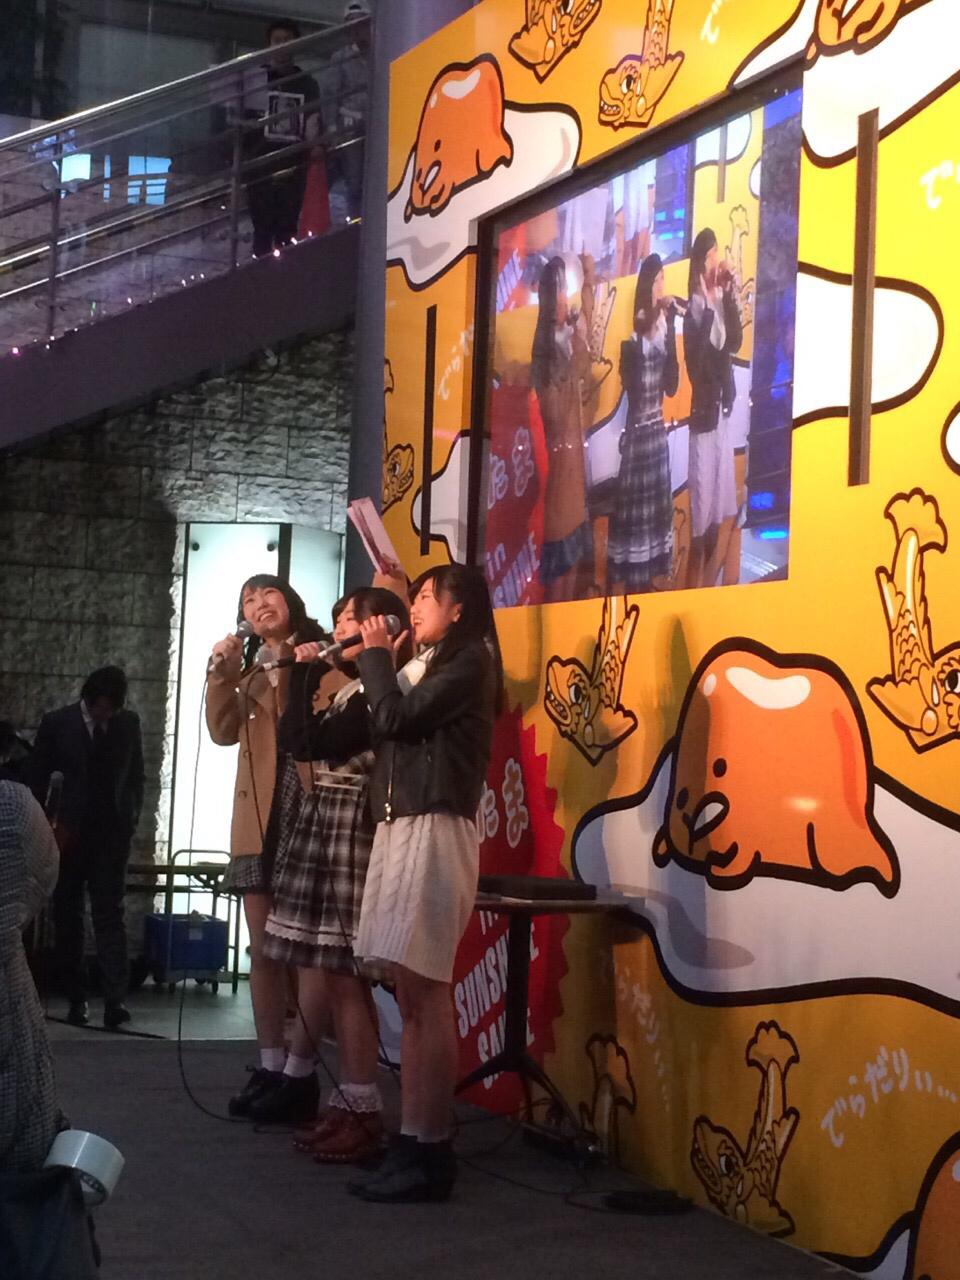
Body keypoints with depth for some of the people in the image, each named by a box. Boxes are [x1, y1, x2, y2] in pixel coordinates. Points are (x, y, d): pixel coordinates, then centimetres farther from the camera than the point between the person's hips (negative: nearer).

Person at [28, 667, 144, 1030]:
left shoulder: (129, 722, 3)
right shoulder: (56, 723, -2)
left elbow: (136, 774, 12)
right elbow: (38, 780, 3)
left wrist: (133, 817, 5)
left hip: (111, 834, 0)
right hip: (68, 834, 0)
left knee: (110, 914, -6)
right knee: (68, 916, 4)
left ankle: (115, 999, -12)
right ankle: (76, 998, 11)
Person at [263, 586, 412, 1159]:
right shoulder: (354, 691, 17)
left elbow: (306, 742, -18)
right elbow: (296, 739, 14)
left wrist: (307, 675, -7)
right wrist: (307, 675, 14)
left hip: (350, 833, -10)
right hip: (324, 829, 10)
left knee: (342, 976, -9)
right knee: (320, 968, 12)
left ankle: (363, 1111, -4)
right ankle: (348, 1103, 22)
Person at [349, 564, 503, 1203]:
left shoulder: (470, 660, -4)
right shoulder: (427, 666, 24)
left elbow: (396, 718, -12)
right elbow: (386, 727, 17)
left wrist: (377, 655, 2)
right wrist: (374, 663, 13)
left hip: (433, 831, -9)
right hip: (398, 827, 9)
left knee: (426, 993, -11)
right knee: (411, 996, 7)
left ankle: (433, 1152, -9)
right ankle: (412, 1144, 8)